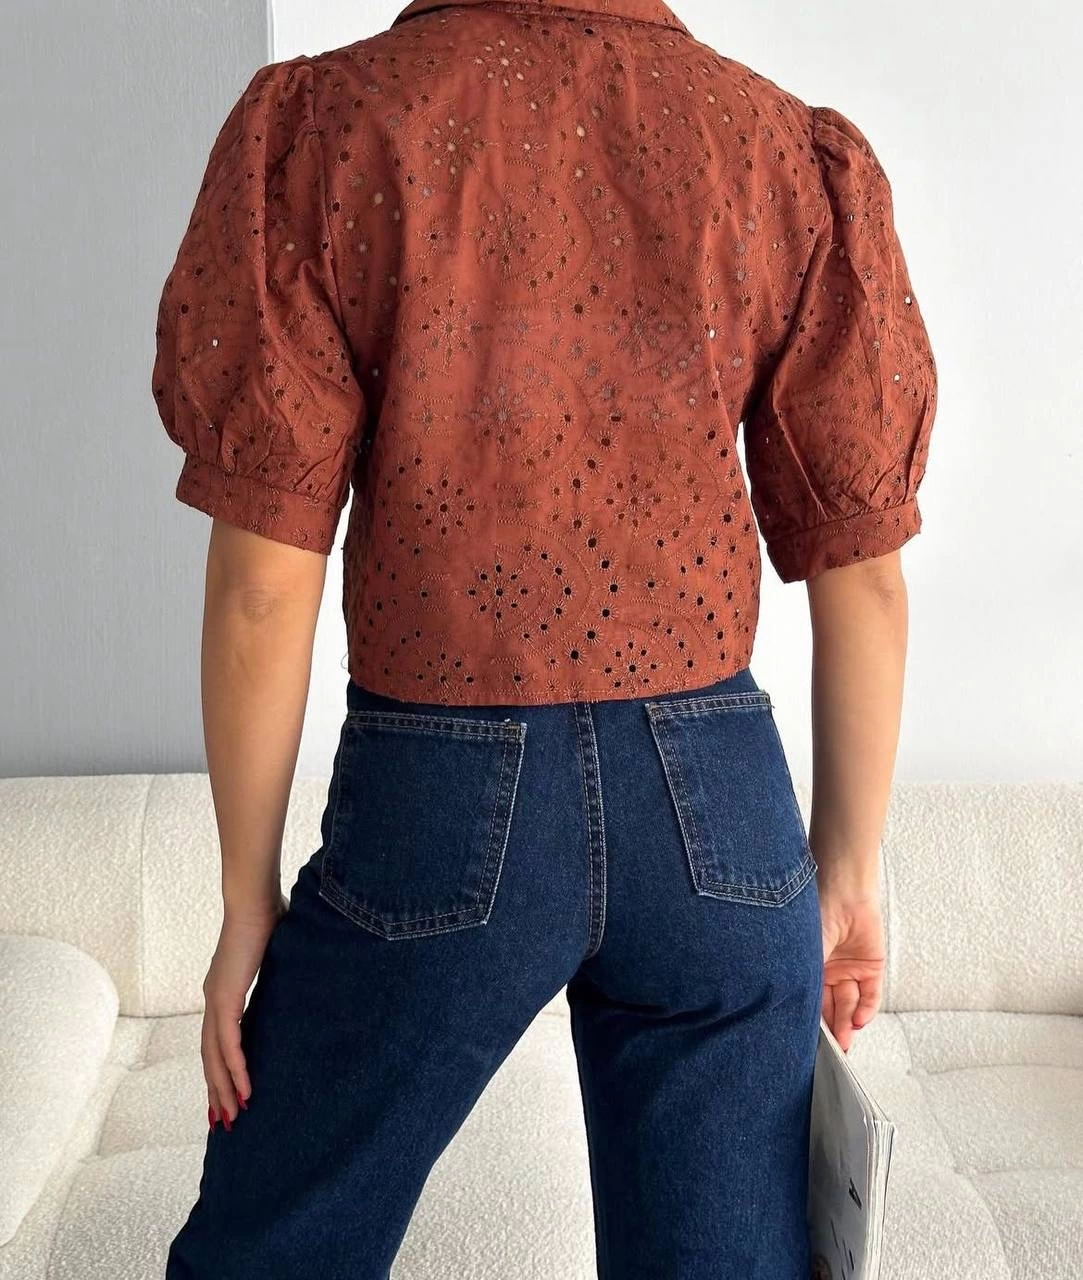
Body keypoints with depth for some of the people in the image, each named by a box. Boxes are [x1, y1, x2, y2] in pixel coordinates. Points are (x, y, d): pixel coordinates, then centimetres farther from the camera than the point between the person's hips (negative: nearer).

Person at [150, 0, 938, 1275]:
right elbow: (861, 574, 1)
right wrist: (848, 870, 13)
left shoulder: (320, 125, -7)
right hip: (716, 803, 3)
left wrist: (249, 898, 2)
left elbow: (264, 583, -9)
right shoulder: (795, 155, 0)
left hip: (439, 802, -2)